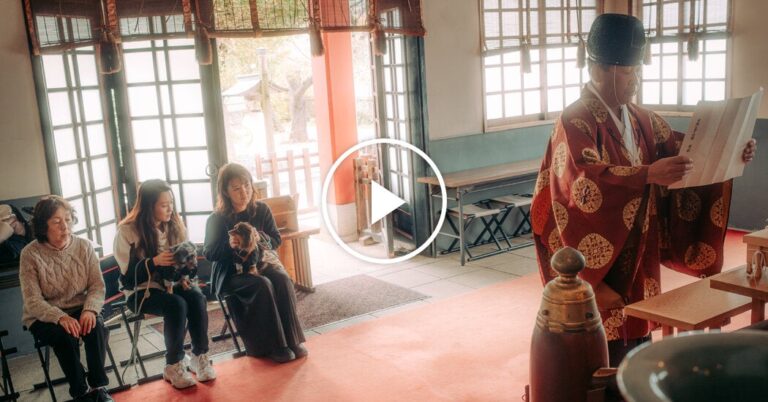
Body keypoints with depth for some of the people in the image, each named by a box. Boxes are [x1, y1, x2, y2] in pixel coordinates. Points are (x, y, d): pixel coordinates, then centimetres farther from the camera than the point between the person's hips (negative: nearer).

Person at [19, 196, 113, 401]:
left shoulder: (84, 246, -4)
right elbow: (32, 301, -16)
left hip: (81, 310, 2)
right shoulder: (30, 254, -12)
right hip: (43, 317, -2)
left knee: (96, 327, -29)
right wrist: (60, 317, -33)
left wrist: (90, 309, -27)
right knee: (65, 335, -32)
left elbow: (97, 285, -6)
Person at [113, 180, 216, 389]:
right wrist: (154, 262, -29)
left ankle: (200, 357, -14)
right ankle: (173, 366, -17)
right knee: (177, 305, -32)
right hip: (141, 290, -4)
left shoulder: (174, 223, 2)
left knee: (197, 299, -27)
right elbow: (128, 276, -14)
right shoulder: (127, 231, -12)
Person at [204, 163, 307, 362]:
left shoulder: (262, 210, 1)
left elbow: (276, 240, 5)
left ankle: (292, 340, -20)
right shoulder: (217, 219, -7)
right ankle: (273, 346, -24)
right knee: (262, 285, -33)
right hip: (232, 272, -3)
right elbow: (209, 253, -4)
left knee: (283, 281, -29)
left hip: (262, 262, 3)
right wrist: (229, 245, -24)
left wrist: (260, 238, -17)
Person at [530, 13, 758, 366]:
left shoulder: (640, 119, 10)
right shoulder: (575, 121, -15)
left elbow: (680, 147, 13)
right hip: (599, 253, -7)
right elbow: (585, 180, -29)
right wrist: (648, 174, -39)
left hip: (637, 253, 7)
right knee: (604, 353, 0)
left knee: (636, 334, 15)